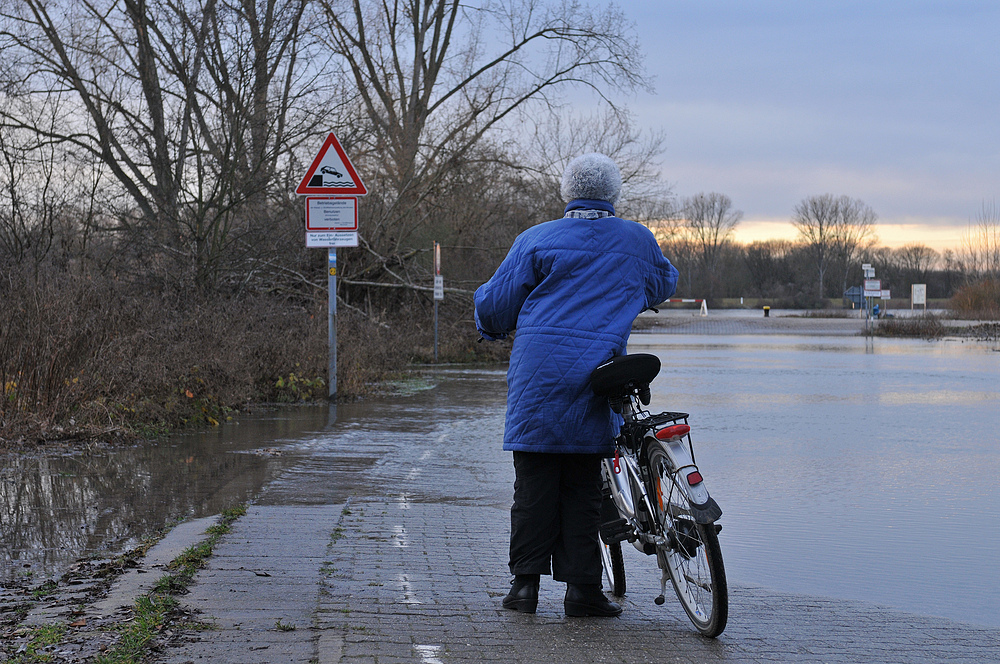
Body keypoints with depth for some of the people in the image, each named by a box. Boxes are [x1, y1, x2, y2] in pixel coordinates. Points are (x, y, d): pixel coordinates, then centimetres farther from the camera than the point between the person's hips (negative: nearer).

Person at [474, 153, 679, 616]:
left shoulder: (537, 240, 4)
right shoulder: (638, 241, 10)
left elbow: (495, 304, 8)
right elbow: (664, 285, 31)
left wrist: (491, 330, 31)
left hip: (537, 375, -1)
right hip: (595, 378, 1)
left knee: (535, 481, 5)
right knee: (582, 486, 6)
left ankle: (526, 582, 5)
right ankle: (582, 589, 4)